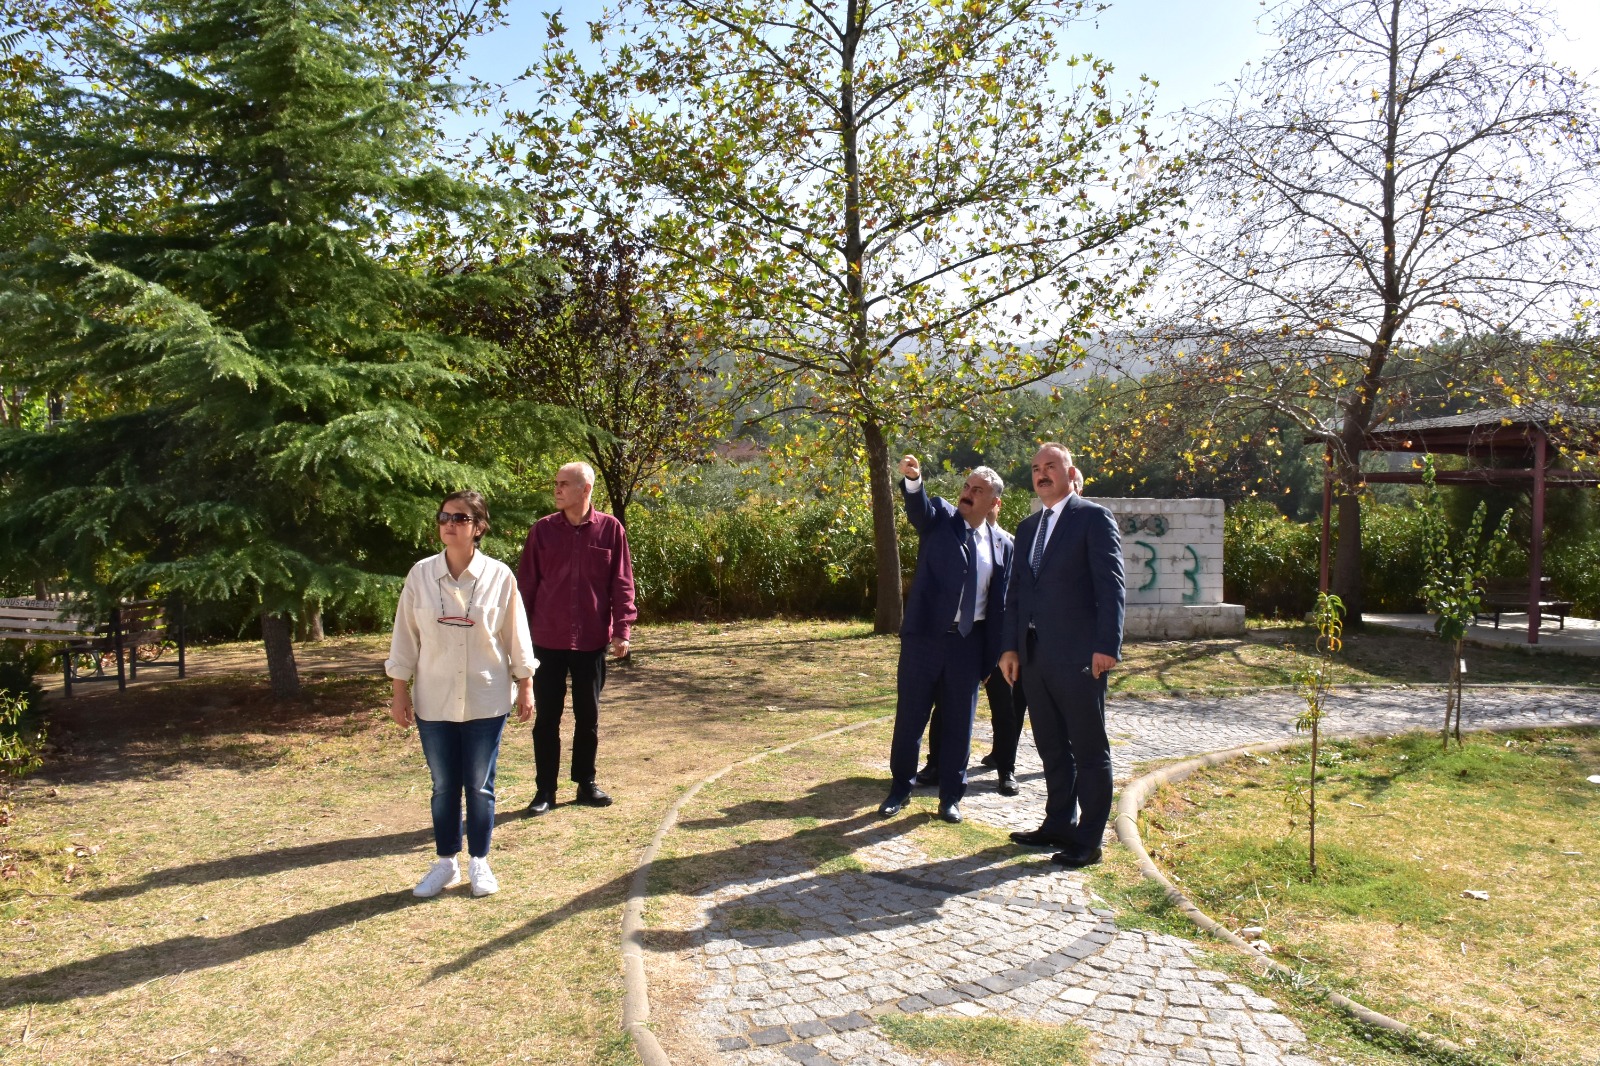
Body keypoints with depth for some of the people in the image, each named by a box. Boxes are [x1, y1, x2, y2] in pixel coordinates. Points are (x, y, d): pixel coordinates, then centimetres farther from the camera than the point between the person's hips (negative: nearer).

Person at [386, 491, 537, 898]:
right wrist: (400, 691, 3)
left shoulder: (499, 576, -7)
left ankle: (479, 863, 26)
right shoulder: (421, 575, -3)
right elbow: (404, 636, 2)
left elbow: (516, 635, 0)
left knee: (480, 786, 9)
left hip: (486, 700, -1)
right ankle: (445, 862, 29)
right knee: (444, 786, 12)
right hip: (434, 701, 1)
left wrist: (525, 686, 2)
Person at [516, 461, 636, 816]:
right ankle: (545, 789, 17)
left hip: (592, 640, 0)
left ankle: (586, 783, 26)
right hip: (548, 640, 0)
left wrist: (622, 630, -7)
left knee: (588, 716, 12)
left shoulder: (610, 530, -3)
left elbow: (621, 584, -1)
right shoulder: (542, 530, 0)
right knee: (546, 717, 6)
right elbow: (526, 584, 3)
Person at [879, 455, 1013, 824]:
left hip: (969, 641, 2)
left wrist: (992, 652, 3)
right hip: (925, 634, -2)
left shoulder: (1002, 545, 5)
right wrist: (913, 479, -47)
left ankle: (951, 796, 24)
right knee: (910, 716, 7)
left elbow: (999, 603, 6)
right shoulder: (939, 518, -1)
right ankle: (900, 787, 25)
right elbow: (919, 506, -25)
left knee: (959, 721, 9)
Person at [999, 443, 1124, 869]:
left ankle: (1088, 840, 9)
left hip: (1078, 655, -7)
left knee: (1089, 749, 2)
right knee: (1052, 749, 14)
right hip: (1035, 657, 7)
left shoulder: (1094, 518, -4)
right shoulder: (1027, 527, 17)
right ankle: (1059, 824, 26)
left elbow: (1111, 585, -10)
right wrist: (1010, 645, 8)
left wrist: (1107, 645, -17)